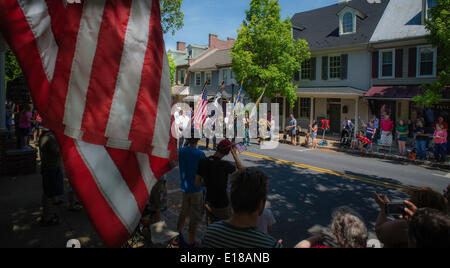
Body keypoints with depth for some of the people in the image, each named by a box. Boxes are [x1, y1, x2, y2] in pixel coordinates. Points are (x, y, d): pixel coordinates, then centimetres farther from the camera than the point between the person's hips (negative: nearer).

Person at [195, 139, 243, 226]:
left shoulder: (203, 162, -8)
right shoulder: (225, 165, -24)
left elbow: (197, 183, -1)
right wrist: (234, 154, -8)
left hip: (209, 203, 5)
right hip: (222, 204, -5)